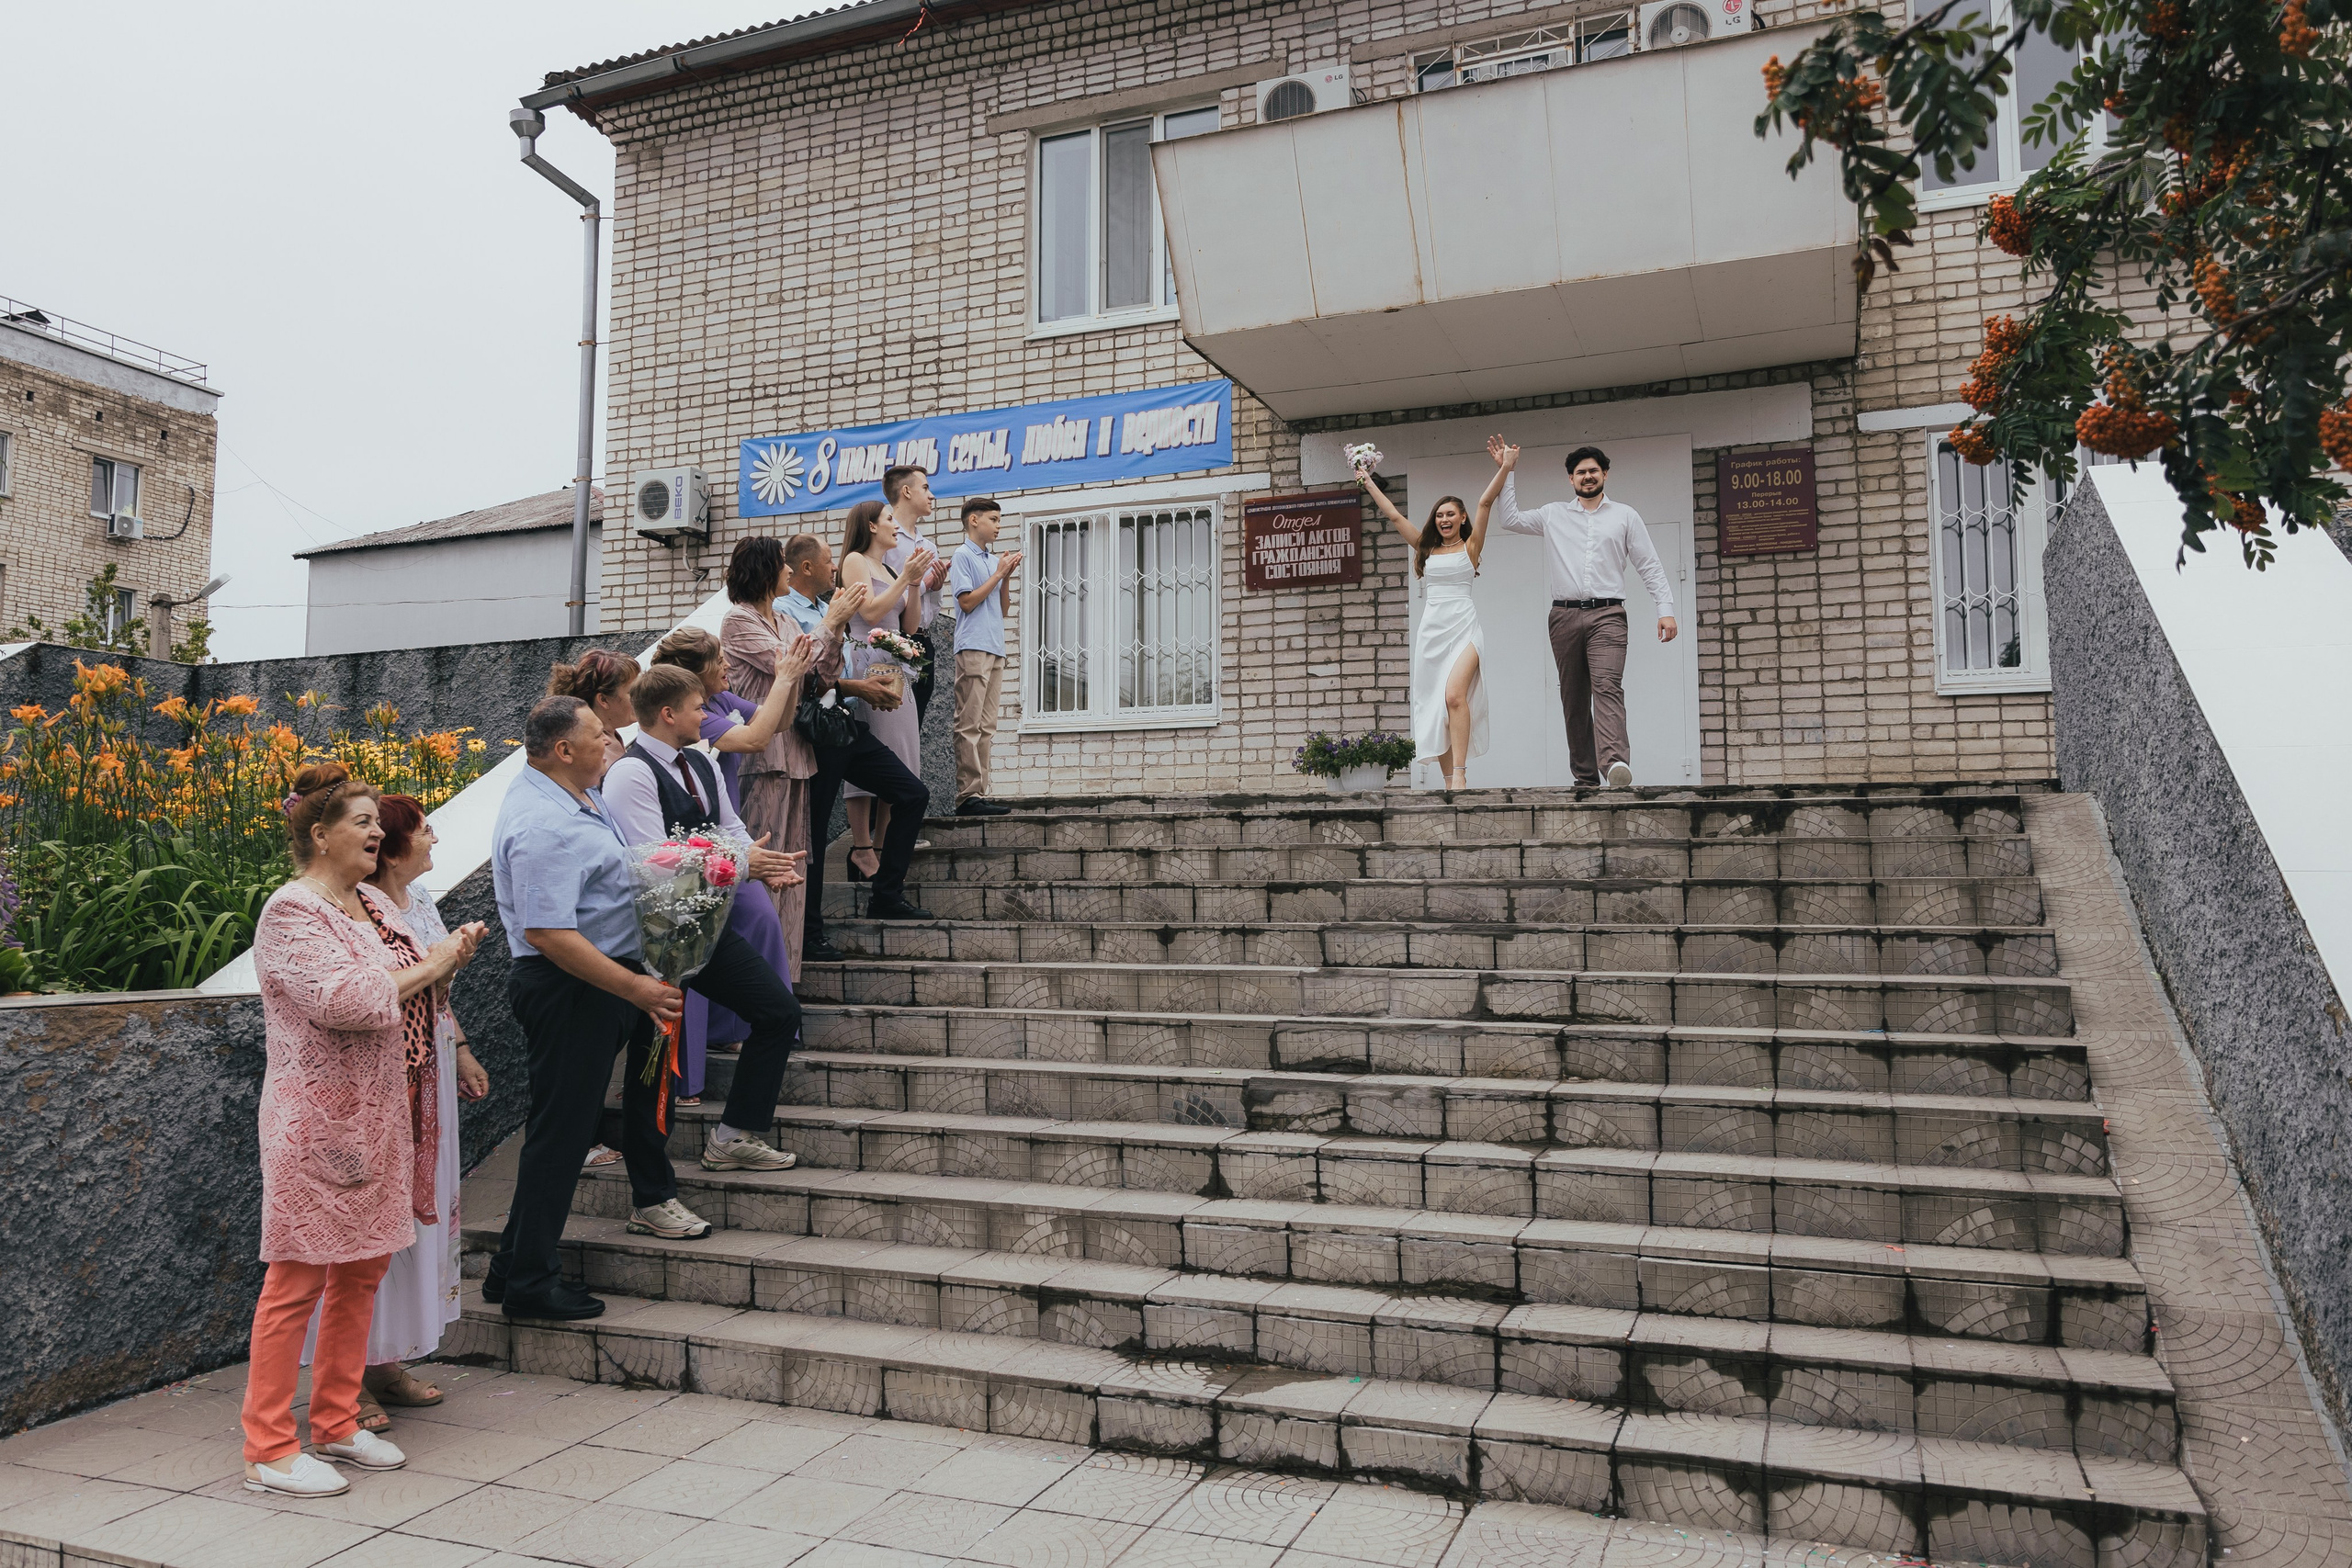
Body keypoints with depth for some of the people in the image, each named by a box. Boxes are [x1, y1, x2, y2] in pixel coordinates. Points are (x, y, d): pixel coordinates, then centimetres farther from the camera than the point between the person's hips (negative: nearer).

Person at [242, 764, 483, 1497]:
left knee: (363, 1269, 14)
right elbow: (343, 999, -25)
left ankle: (336, 1421, 25)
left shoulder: (374, 904, 14)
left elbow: (406, 996, 21)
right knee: (299, 1278, -1)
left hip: (379, 1112, 9)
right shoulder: (291, 912, -12)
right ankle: (269, 1449, 9)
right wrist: (428, 966, -15)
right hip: (317, 1117, -9)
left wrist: (447, 961, 3)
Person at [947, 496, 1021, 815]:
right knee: (969, 726, -10)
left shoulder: (992, 560, 20)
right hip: (973, 648, -8)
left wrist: (1006, 577, 6)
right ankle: (968, 796, -12)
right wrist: (998, 574, -5)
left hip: (995, 649, 8)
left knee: (986, 728, 6)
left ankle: (980, 793, 8)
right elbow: (967, 602, -10)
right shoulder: (963, 556, -1)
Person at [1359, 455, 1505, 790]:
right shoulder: (1426, 549, 16)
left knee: (1454, 695, -24)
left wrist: (1504, 468, -13)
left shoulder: (1470, 547, 6)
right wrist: (1368, 482, 22)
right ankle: (1449, 780, 4)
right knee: (1434, 706, 0)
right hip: (1431, 630, 5)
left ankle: (1460, 774, -24)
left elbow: (1485, 503, -4)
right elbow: (1394, 515, 19)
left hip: (1463, 629, -5)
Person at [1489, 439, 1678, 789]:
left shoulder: (1625, 516, 13)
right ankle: (1585, 776, 6)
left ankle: (1615, 761, -38)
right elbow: (1509, 520, 16)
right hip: (1565, 615, 2)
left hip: (1607, 615, -2)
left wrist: (1666, 609, 0)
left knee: (1607, 686, -21)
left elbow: (1650, 567, 11)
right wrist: (1506, 472, 13)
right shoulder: (1553, 515, 17)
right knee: (1573, 698, 2)